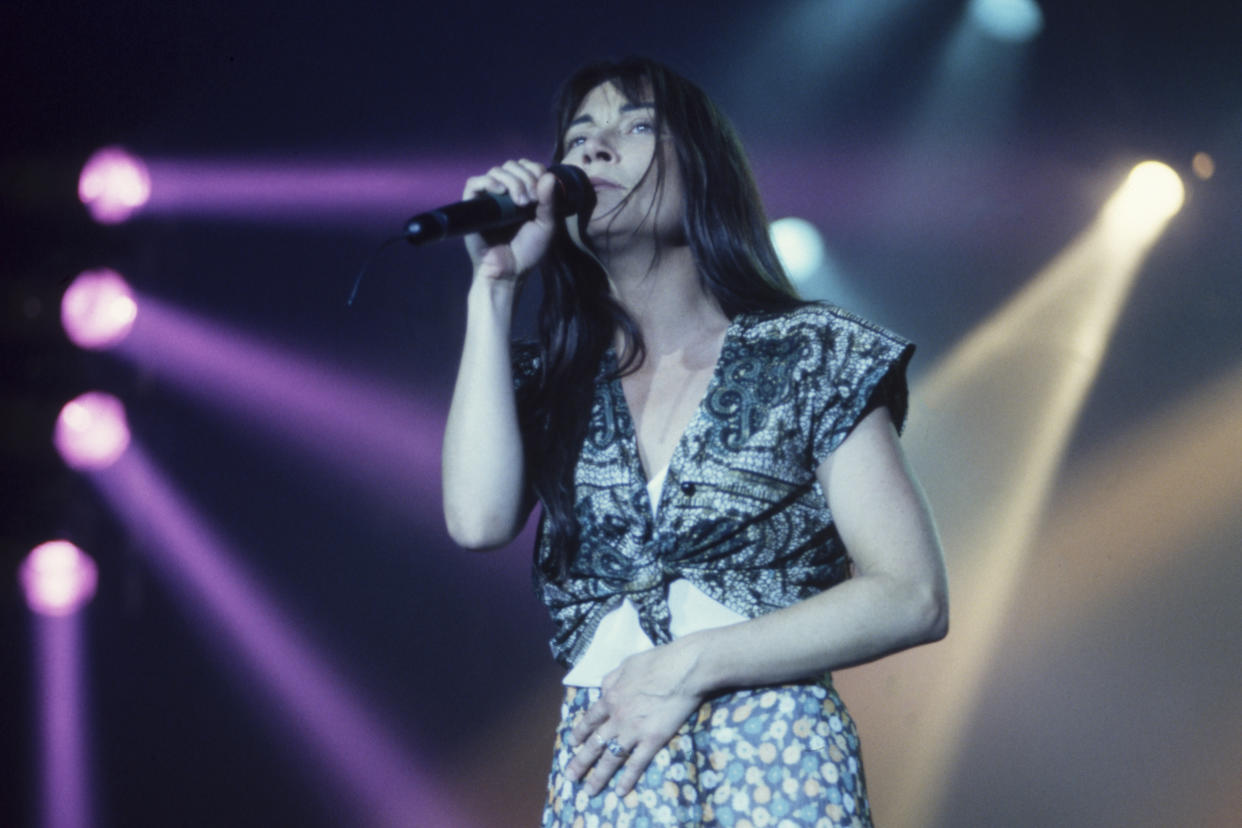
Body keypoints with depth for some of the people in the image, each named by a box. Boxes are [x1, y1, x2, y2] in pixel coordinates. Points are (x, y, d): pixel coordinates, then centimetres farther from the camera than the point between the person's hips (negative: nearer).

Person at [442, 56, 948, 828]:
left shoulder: (814, 355, 1)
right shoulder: (554, 381, 10)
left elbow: (913, 598, -6)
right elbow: (480, 519, -10)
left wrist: (690, 664, -13)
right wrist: (494, 283, -3)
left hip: (778, 765, -2)